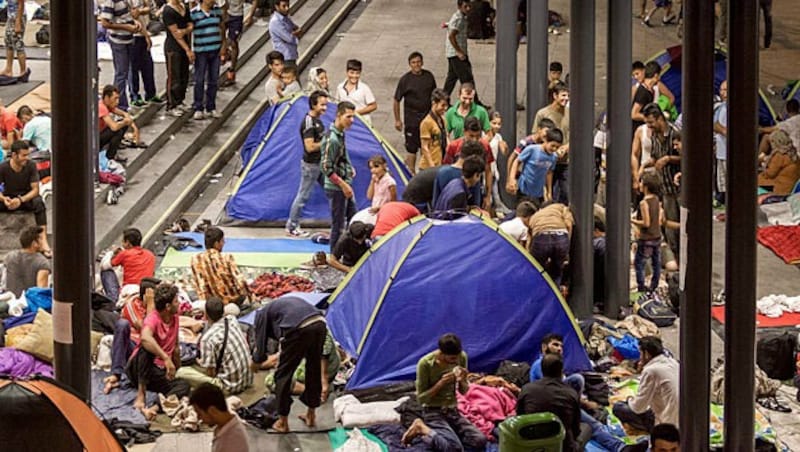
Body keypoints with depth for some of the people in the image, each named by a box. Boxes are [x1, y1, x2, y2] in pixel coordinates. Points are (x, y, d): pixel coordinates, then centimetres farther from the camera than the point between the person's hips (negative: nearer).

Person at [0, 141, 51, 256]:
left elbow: (35, 189, -15)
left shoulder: (31, 166, -14)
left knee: (38, 202, -35)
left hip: (27, 198, -1)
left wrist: (21, 200, -33)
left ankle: (43, 241, -42)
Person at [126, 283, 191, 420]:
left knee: (184, 386, -23)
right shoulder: (153, 319, -18)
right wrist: (166, 359, -47)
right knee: (147, 347, -37)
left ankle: (154, 408, -46)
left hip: (160, 374, 6)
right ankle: (140, 397, -42)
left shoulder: (175, 318, 7)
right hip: (138, 370, -6)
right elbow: (145, 338, -41)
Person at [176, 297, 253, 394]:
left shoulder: (207, 338, -22)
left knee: (181, 372, -8)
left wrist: (200, 363, 4)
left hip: (231, 387, -8)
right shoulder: (232, 320, -2)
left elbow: (210, 373, -13)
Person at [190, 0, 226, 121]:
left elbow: (222, 27, 14)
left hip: (216, 50, 4)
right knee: (199, 80, 1)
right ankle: (198, 109, 9)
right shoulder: (194, 13, -10)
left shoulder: (217, 10, 4)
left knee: (213, 80, 10)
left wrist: (223, 44, 7)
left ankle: (211, 108, 20)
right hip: (200, 52, -4)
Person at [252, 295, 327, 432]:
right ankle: (311, 415, 38)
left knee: (283, 374, 12)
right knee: (314, 371, 25)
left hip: (299, 330, -6)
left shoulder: (262, 314, 20)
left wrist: (253, 364, 39)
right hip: (320, 323, 6)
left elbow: (260, 351, 19)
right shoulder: (284, 302, 38)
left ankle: (282, 422, 19)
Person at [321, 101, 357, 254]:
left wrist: (349, 168, 9)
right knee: (338, 225, 1)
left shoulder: (341, 133, 5)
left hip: (345, 187, 10)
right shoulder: (331, 139, -24)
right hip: (336, 189, -10)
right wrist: (343, 185, -21)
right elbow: (326, 168, -25)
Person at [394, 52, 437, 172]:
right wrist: (397, 120, -7)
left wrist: (438, 113, 13)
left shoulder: (429, 76, 1)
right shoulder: (405, 79, -11)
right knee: (412, 148, 2)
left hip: (428, 117, 4)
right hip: (412, 120, -4)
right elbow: (396, 101, -6)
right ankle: (411, 173, 12)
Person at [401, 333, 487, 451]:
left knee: (480, 441, -17)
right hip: (433, 412, -6)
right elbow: (421, 398, -12)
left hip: (453, 411, 6)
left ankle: (445, 432, 6)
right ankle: (421, 428, -4)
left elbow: (464, 391, 9)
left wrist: (462, 381, -14)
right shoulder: (425, 363, -18)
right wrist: (441, 383, -25)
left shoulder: (461, 357, -3)